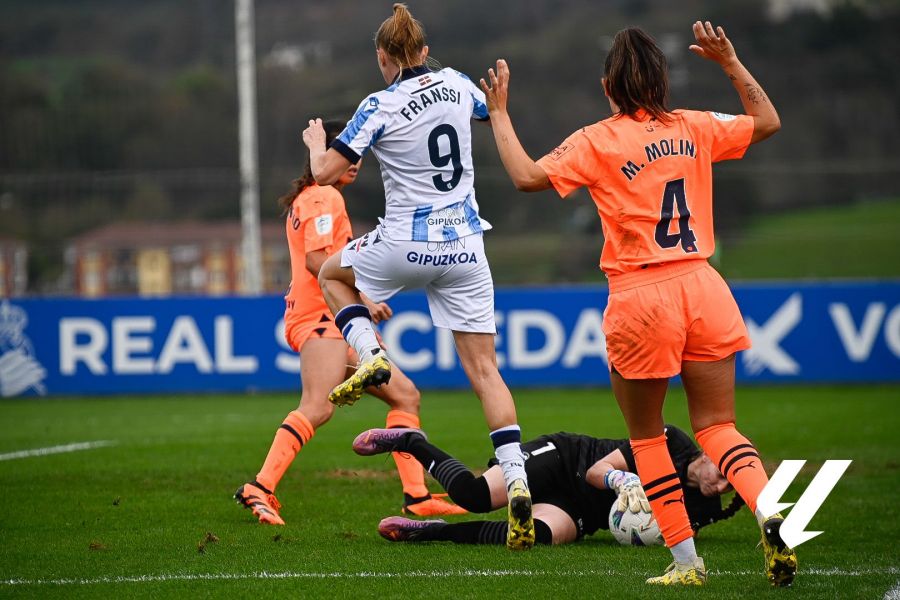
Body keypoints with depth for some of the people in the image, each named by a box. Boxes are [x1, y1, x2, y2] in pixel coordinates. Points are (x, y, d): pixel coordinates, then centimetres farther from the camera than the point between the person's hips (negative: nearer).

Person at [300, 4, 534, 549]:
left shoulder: (381, 107, -10)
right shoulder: (456, 84, 4)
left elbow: (326, 173, -7)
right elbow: (494, 112, 27)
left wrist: (317, 143, 13)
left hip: (407, 246, -4)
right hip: (465, 248, 4)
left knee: (332, 273, 28)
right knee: (484, 368, 2)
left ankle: (371, 357, 3)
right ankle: (517, 484, -13)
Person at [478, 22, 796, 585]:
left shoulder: (597, 142, -4)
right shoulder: (693, 128, 8)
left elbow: (527, 175, -9)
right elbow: (767, 121, 23)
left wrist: (499, 111, 1)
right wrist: (730, 61, 27)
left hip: (641, 299, -3)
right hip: (703, 287, 3)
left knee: (647, 436, 12)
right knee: (717, 427, 7)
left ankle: (687, 559, 9)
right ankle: (772, 515, -18)